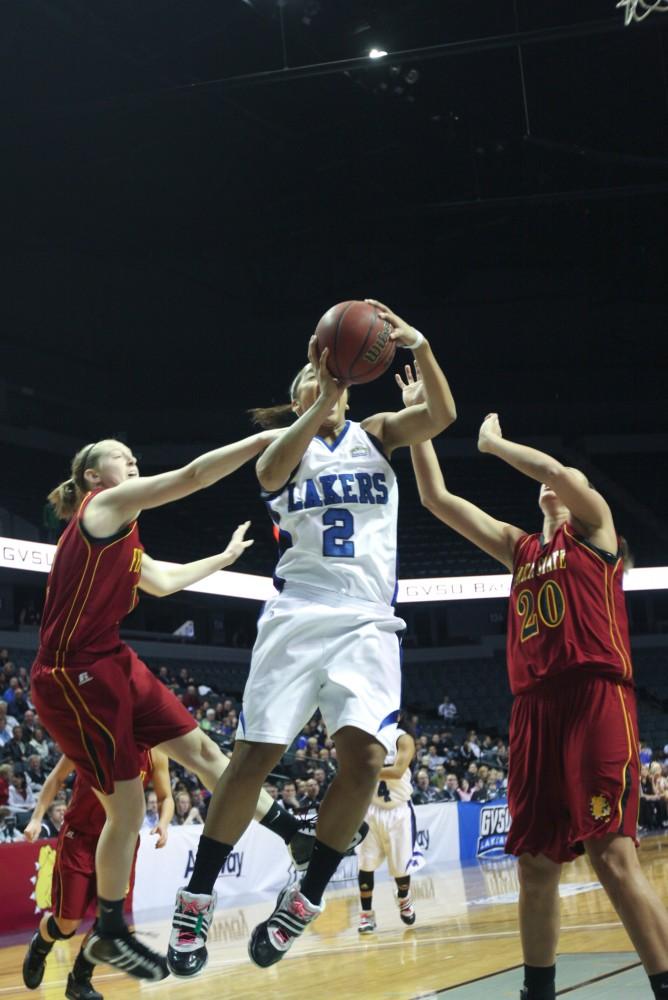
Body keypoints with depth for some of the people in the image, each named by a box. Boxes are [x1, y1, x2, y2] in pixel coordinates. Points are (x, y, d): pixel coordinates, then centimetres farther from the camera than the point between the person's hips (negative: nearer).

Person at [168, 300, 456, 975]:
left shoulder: (374, 433, 15)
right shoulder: (287, 445, 11)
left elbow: (441, 416, -4)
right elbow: (270, 473, -14)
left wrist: (419, 348, -19)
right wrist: (323, 399, -23)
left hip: (367, 621, 1)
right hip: (299, 614, -1)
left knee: (364, 756, -16)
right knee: (253, 758, -5)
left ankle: (304, 900, -2)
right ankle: (197, 896, 9)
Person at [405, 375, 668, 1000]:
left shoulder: (594, 528, 9)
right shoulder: (520, 547, 23)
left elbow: (558, 469, -12)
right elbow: (436, 499, 22)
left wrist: (493, 443, 5)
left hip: (596, 698, -6)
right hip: (534, 706, 6)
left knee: (611, 854, -14)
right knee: (536, 861, 7)